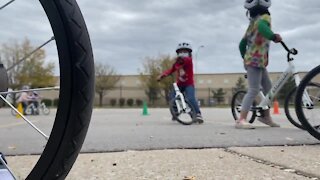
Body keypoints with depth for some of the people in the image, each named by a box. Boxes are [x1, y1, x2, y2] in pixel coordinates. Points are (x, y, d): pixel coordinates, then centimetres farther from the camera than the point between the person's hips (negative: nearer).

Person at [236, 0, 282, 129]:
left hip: (252, 60, 10)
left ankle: (266, 116, 23)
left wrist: (245, 57, 31)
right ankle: (241, 120, -20)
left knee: (268, 88, 16)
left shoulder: (253, 22, 21)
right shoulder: (264, 17, -6)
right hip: (255, 61, -10)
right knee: (254, 90, -15)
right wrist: (273, 36, -47)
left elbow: (242, 44, 22)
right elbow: (261, 26, -34)